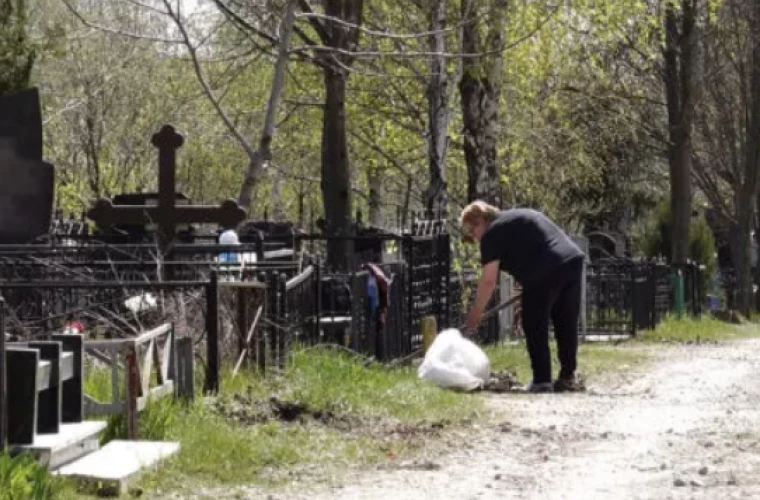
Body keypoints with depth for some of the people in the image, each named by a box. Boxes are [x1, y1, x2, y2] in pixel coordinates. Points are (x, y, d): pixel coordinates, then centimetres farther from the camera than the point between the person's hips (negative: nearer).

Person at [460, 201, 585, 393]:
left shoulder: (492, 233, 2)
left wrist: (474, 316, 3)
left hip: (545, 273, -8)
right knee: (567, 326, 15)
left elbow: (488, 281, -3)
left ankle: (542, 381, 2)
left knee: (535, 328, 2)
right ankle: (568, 377, 21)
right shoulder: (520, 216, 28)